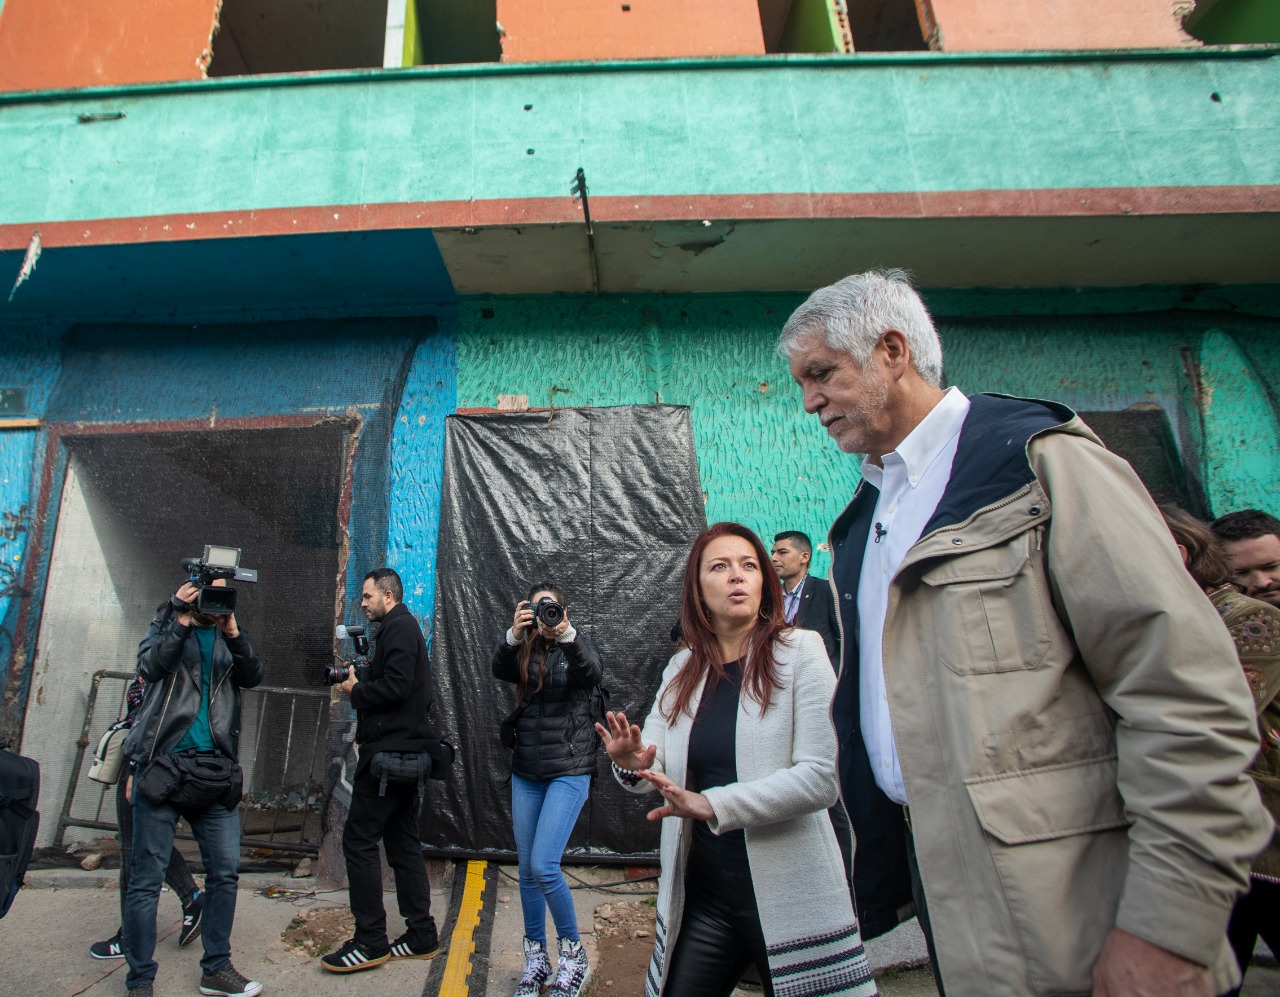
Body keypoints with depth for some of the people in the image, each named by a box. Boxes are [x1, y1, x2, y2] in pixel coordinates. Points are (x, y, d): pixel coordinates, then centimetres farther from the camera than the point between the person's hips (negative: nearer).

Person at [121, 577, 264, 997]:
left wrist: (234, 634, -12)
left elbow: (252, 677, 0)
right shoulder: (168, 624, 8)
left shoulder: (228, 635, 14)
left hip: (215, 768, 3)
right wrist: (181, 622, -16)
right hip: (162, 763, -3)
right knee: (147, 876, 1)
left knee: (226, 870, 4)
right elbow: (149, 667, -8)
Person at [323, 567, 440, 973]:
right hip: (407, 752, 10)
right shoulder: (404, 628, 19)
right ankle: (421, 936, 19)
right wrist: (361, 683, 6)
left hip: (389, 752, -10)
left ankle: (371, 942, 4)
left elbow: (395, 688, -22)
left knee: (359, 839, -3)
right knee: (403, 842, 13)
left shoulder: (399, 628, -11)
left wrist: (356, 690, -8)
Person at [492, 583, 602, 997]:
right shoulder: (524, 653, 6)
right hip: (526, 772, 4)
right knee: (527, 869, 10)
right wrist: (514, 635, -35)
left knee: (543, 866, -12)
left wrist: (567, 633, -39)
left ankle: (572, 951, 10)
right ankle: (536, 959, 27)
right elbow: (499, 669, -15)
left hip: (569, 770, -4)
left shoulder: (576, 647, -2)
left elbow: (594, 673, -23)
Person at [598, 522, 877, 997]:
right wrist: (634, 766, -20)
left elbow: (820, 777, -17)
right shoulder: (681, 670, 5)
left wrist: (712, 804, -22)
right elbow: (658, 773, 3)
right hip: (703, 890, 4)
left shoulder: (798, 651, -10)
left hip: (787, 891, -4)